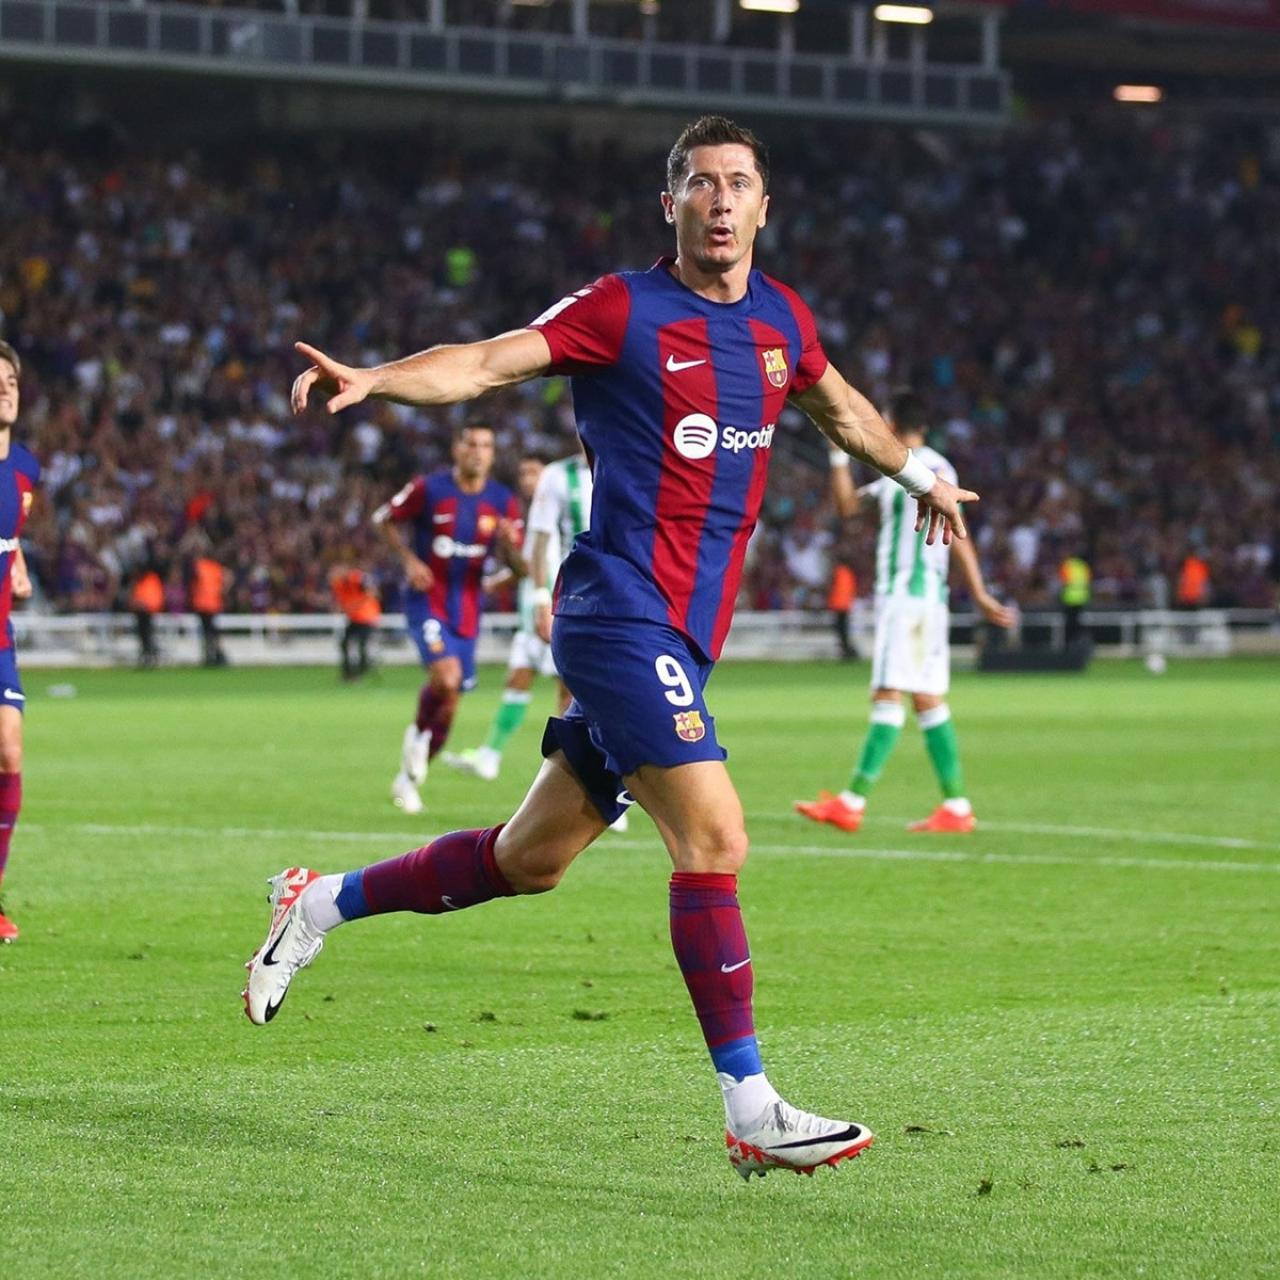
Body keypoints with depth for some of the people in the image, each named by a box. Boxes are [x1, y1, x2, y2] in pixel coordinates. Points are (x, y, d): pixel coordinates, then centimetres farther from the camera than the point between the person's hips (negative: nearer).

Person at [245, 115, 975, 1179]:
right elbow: (485, 364, -15)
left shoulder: (781, 319, 13)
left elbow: (839, 406, 34)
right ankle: (752, 1114, -16)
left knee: (530, 858, 14)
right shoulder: (624, 311, -7)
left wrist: (921, 477, 46)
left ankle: (322, 905, 33)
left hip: (684, 638, 8)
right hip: (624, 610, -8)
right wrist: (370, 381, -32)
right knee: (715, 840, -18)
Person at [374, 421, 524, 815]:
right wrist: (409, 559, -9)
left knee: (448, 705, 7)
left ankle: (408, 779, 26)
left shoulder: (503, 502, -1)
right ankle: (418, 734, 2)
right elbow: (383, 520, 4)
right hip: (427, 601, -4)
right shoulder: (428, 489, -9)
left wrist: (510, 546, -21)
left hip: (467, 611, 4)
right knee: (447, 676, -28)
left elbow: (519, 568, 2)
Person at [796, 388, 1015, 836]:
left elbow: (957, 537, -13)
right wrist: (840, 452, 19)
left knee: (888, 695, -12)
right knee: (928, 701, 7)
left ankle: (853, 802, -17)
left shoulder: (932, 470, -9)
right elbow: (847, 505, 27)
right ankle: (956, 807, 7)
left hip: (913, 596, -10)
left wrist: (980, 596, -16)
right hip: (895, 595, 10)